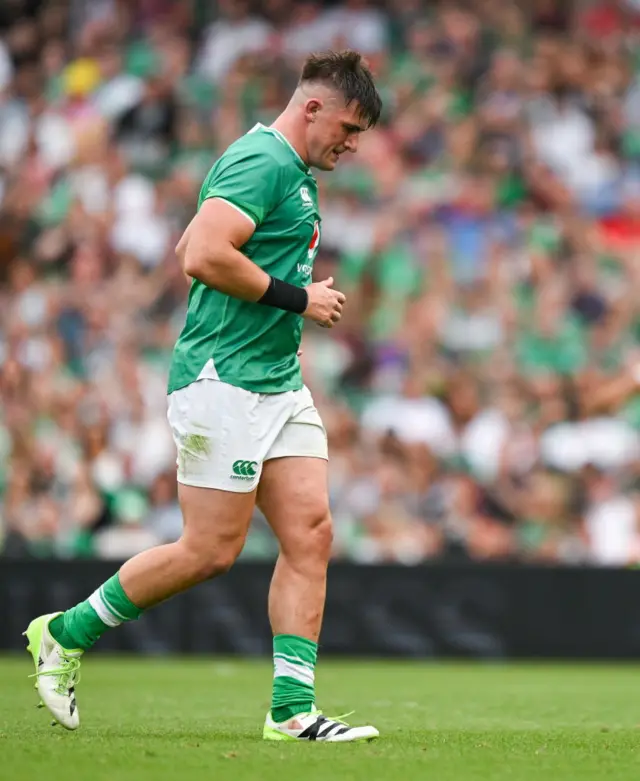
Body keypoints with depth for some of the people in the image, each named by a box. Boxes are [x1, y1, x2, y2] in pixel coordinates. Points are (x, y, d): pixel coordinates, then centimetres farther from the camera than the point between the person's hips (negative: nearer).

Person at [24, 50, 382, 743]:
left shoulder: (290, 171, 19)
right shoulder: (260, 162, -13)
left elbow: (187, 252, 25)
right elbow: (205, 256, -25)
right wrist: (295, 297, -15)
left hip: (279, 383, 10)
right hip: (224, 380, -10)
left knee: (310, 535, -1)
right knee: (210, 551, -6)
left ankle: (292, 709, -1)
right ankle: (66, 633, 11)